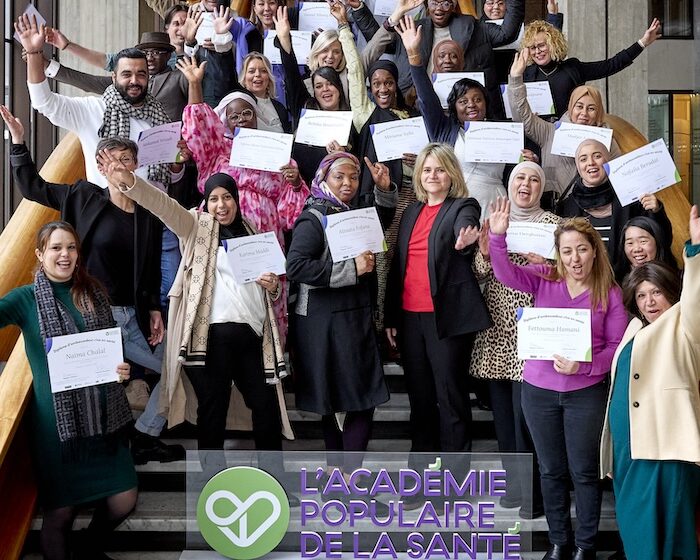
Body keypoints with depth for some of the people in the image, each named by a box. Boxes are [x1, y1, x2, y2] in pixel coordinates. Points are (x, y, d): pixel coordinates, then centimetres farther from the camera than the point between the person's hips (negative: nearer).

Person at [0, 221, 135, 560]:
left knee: (124, 501, 8)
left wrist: (122, 370, -1)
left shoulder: (94, 293, 9)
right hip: (56, 420, -4)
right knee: (60, 512, 2)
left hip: (104, 415, 4)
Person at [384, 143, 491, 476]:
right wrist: (390, 317, 14)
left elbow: (464, 227, -25)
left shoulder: (463, 207, -1)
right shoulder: (411, 212, 16)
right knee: (419, 394, 12)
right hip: (409, 316, 6)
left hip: (446, 316, -6)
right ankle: (420, 464, 22)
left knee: (450, 395, -2)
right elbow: (398, 264, 17)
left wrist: (466, 241, -49)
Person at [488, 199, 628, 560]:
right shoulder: (544, 279, -1)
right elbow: (505, 273, -14)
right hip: (539, 389, 2)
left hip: (586, 392, -2)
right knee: (551, 470, 14)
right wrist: (497, 236, -29)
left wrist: (583, 366, -20)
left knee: (584, 471, 8)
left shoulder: (610, 293, -4)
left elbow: (616, 347, -4)